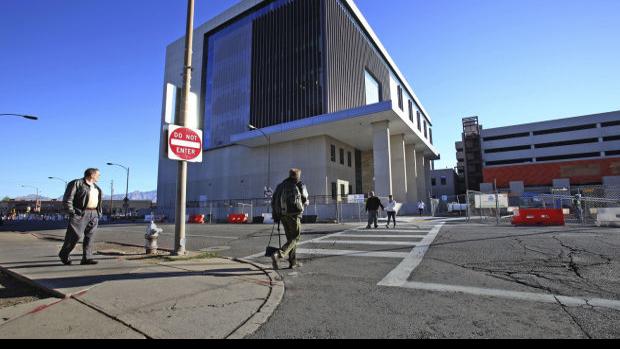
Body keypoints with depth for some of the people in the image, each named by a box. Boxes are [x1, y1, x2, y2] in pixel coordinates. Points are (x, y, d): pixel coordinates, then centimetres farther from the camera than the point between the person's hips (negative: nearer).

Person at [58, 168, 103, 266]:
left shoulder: (96, 187, 19)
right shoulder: (76, 184, -3)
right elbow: (67, 200, -8)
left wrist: (99, 212, 15)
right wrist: (72, 212, -15)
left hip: (94, 214, 6)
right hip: (80, 213, -6)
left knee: (90, 237, 1)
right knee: (76, 235, -6)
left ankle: (87, 258, 2)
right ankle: (64, 254, 18)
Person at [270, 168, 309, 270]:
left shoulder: (281, 186, 11)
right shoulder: (300, 186, -4)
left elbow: (273, 201, 8)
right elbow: (305, 201, 4)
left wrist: (275, 215, 12)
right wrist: (306, 203, 27)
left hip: (282, 215, 6)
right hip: (293, 215, -6)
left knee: (290, 238, 16)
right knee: (295, 238, 1)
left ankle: (293, 262, 19)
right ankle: (278, 255, -19)